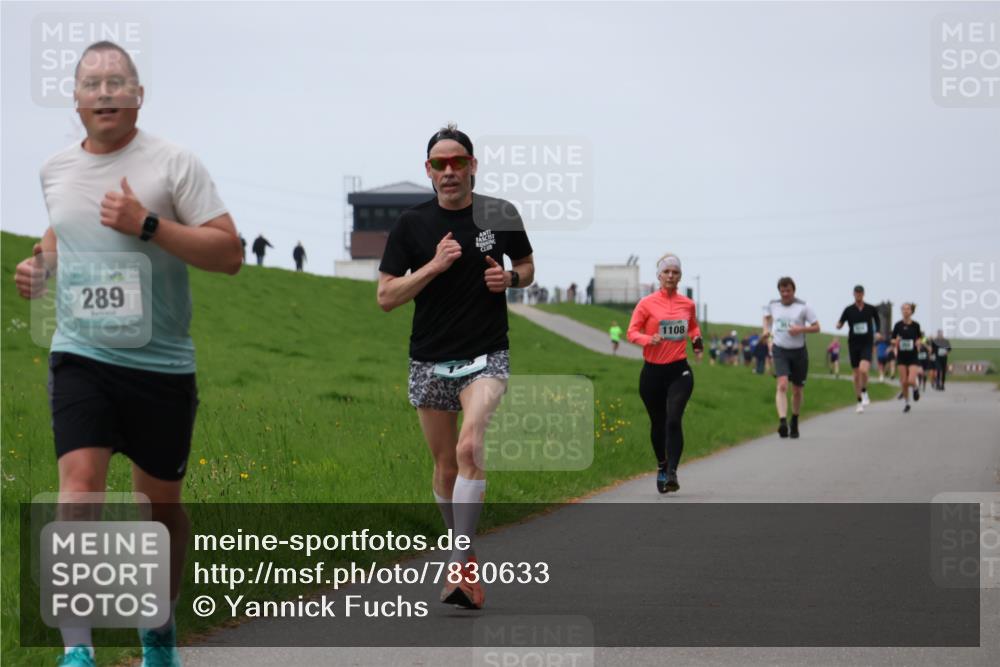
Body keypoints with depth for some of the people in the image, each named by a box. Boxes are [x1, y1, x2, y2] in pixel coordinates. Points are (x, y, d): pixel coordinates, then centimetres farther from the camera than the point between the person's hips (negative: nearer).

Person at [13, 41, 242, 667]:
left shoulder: (173, 163, -6)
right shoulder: (56, 169, 8)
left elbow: (230, 252, -10)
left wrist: (148, 224, -19)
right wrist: (40, 265, 8)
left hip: (161, 363, -1)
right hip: (80, 357, 2)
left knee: (161, 503, 11)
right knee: (79, 486, -16)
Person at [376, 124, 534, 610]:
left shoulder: (500, 215, 1)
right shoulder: (411, 224, -1)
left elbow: (527, 267, 18)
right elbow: (385, 297, -2)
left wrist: (510, 278, -5)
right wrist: (434, 266, -15)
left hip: (486, 355, -2)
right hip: (430, 361, 2)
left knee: (469, 448, -24)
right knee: (445, 467, 9)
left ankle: (459, 569, -26)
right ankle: (466, 554, 29)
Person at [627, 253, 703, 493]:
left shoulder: (687, 304, 7)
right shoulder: (647, 303, -2)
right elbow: (632, 332, -3)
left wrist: (697, 339, 5)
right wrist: (648, 339, -23)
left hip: (679, 371, 0)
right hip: (652, 372, 0)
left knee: (673, 420, -17)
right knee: (657, 423, 11)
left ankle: (672, 473, -22)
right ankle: (661, 467, 33)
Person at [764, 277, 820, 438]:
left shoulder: (803, 307, -4)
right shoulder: (773, 305, 4)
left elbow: (816, 327, -3)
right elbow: (767, 317, 27)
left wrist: (801, 329, -19)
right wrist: (767, 331, 10)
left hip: (799, 352, 0)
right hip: (780, 351, 0)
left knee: (797, 390, 9)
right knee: (782, 385, -20)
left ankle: (795, 423, 32)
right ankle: (782, 422, -32)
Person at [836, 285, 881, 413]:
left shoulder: (871, 309, 2)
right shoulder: (849, 310, 1)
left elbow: (878, 320, 18)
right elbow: (840, 323, 2)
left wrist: (878, 332, 2)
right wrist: (839, 325, -21)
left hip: (867, 344, -1)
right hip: (853, 344, 1)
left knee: (863, 369, -24)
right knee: (856, 374, 4)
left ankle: (864, 393, 0)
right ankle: (860, 402, 17)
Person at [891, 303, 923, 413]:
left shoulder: (915, 325, -3)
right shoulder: (898, 325, -2)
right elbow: (893, 340, 6)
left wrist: (918, 342, -9)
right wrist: (896, 342, -16)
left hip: (913, 356, -1)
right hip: (901, 356, 1)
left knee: (911, 381, -15)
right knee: (904, 382, 1)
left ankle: (916, 387, 21)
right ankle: (907, 403, 18)